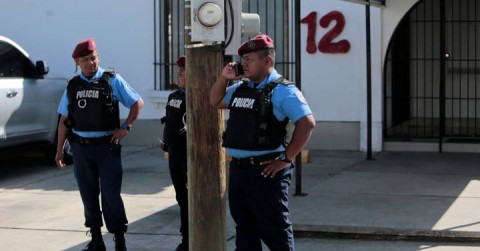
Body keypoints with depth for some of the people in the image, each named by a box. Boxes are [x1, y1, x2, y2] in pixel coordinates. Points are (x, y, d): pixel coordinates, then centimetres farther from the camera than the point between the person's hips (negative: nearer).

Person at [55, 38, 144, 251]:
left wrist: (125, 127, -7)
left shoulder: (112, 80, -1)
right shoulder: (73, 86, 8)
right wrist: (59, 150, 9)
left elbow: (138, 103, 3)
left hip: (107, 145, -3)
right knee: (88, 194, 9)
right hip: (81, 147, 4)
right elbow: (64, 120, 11)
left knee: (111, 194, -4)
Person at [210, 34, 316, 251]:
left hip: (265, 171, -8)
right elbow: (215, 102, 27)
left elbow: (307, 123, -18)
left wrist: (285, 158, -17)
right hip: (237, 169, 8)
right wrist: (223, 77, 10)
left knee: (274, 229, -3)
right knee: (244, 228, 16)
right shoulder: (240, 88, 13)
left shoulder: (282, 90, -11)